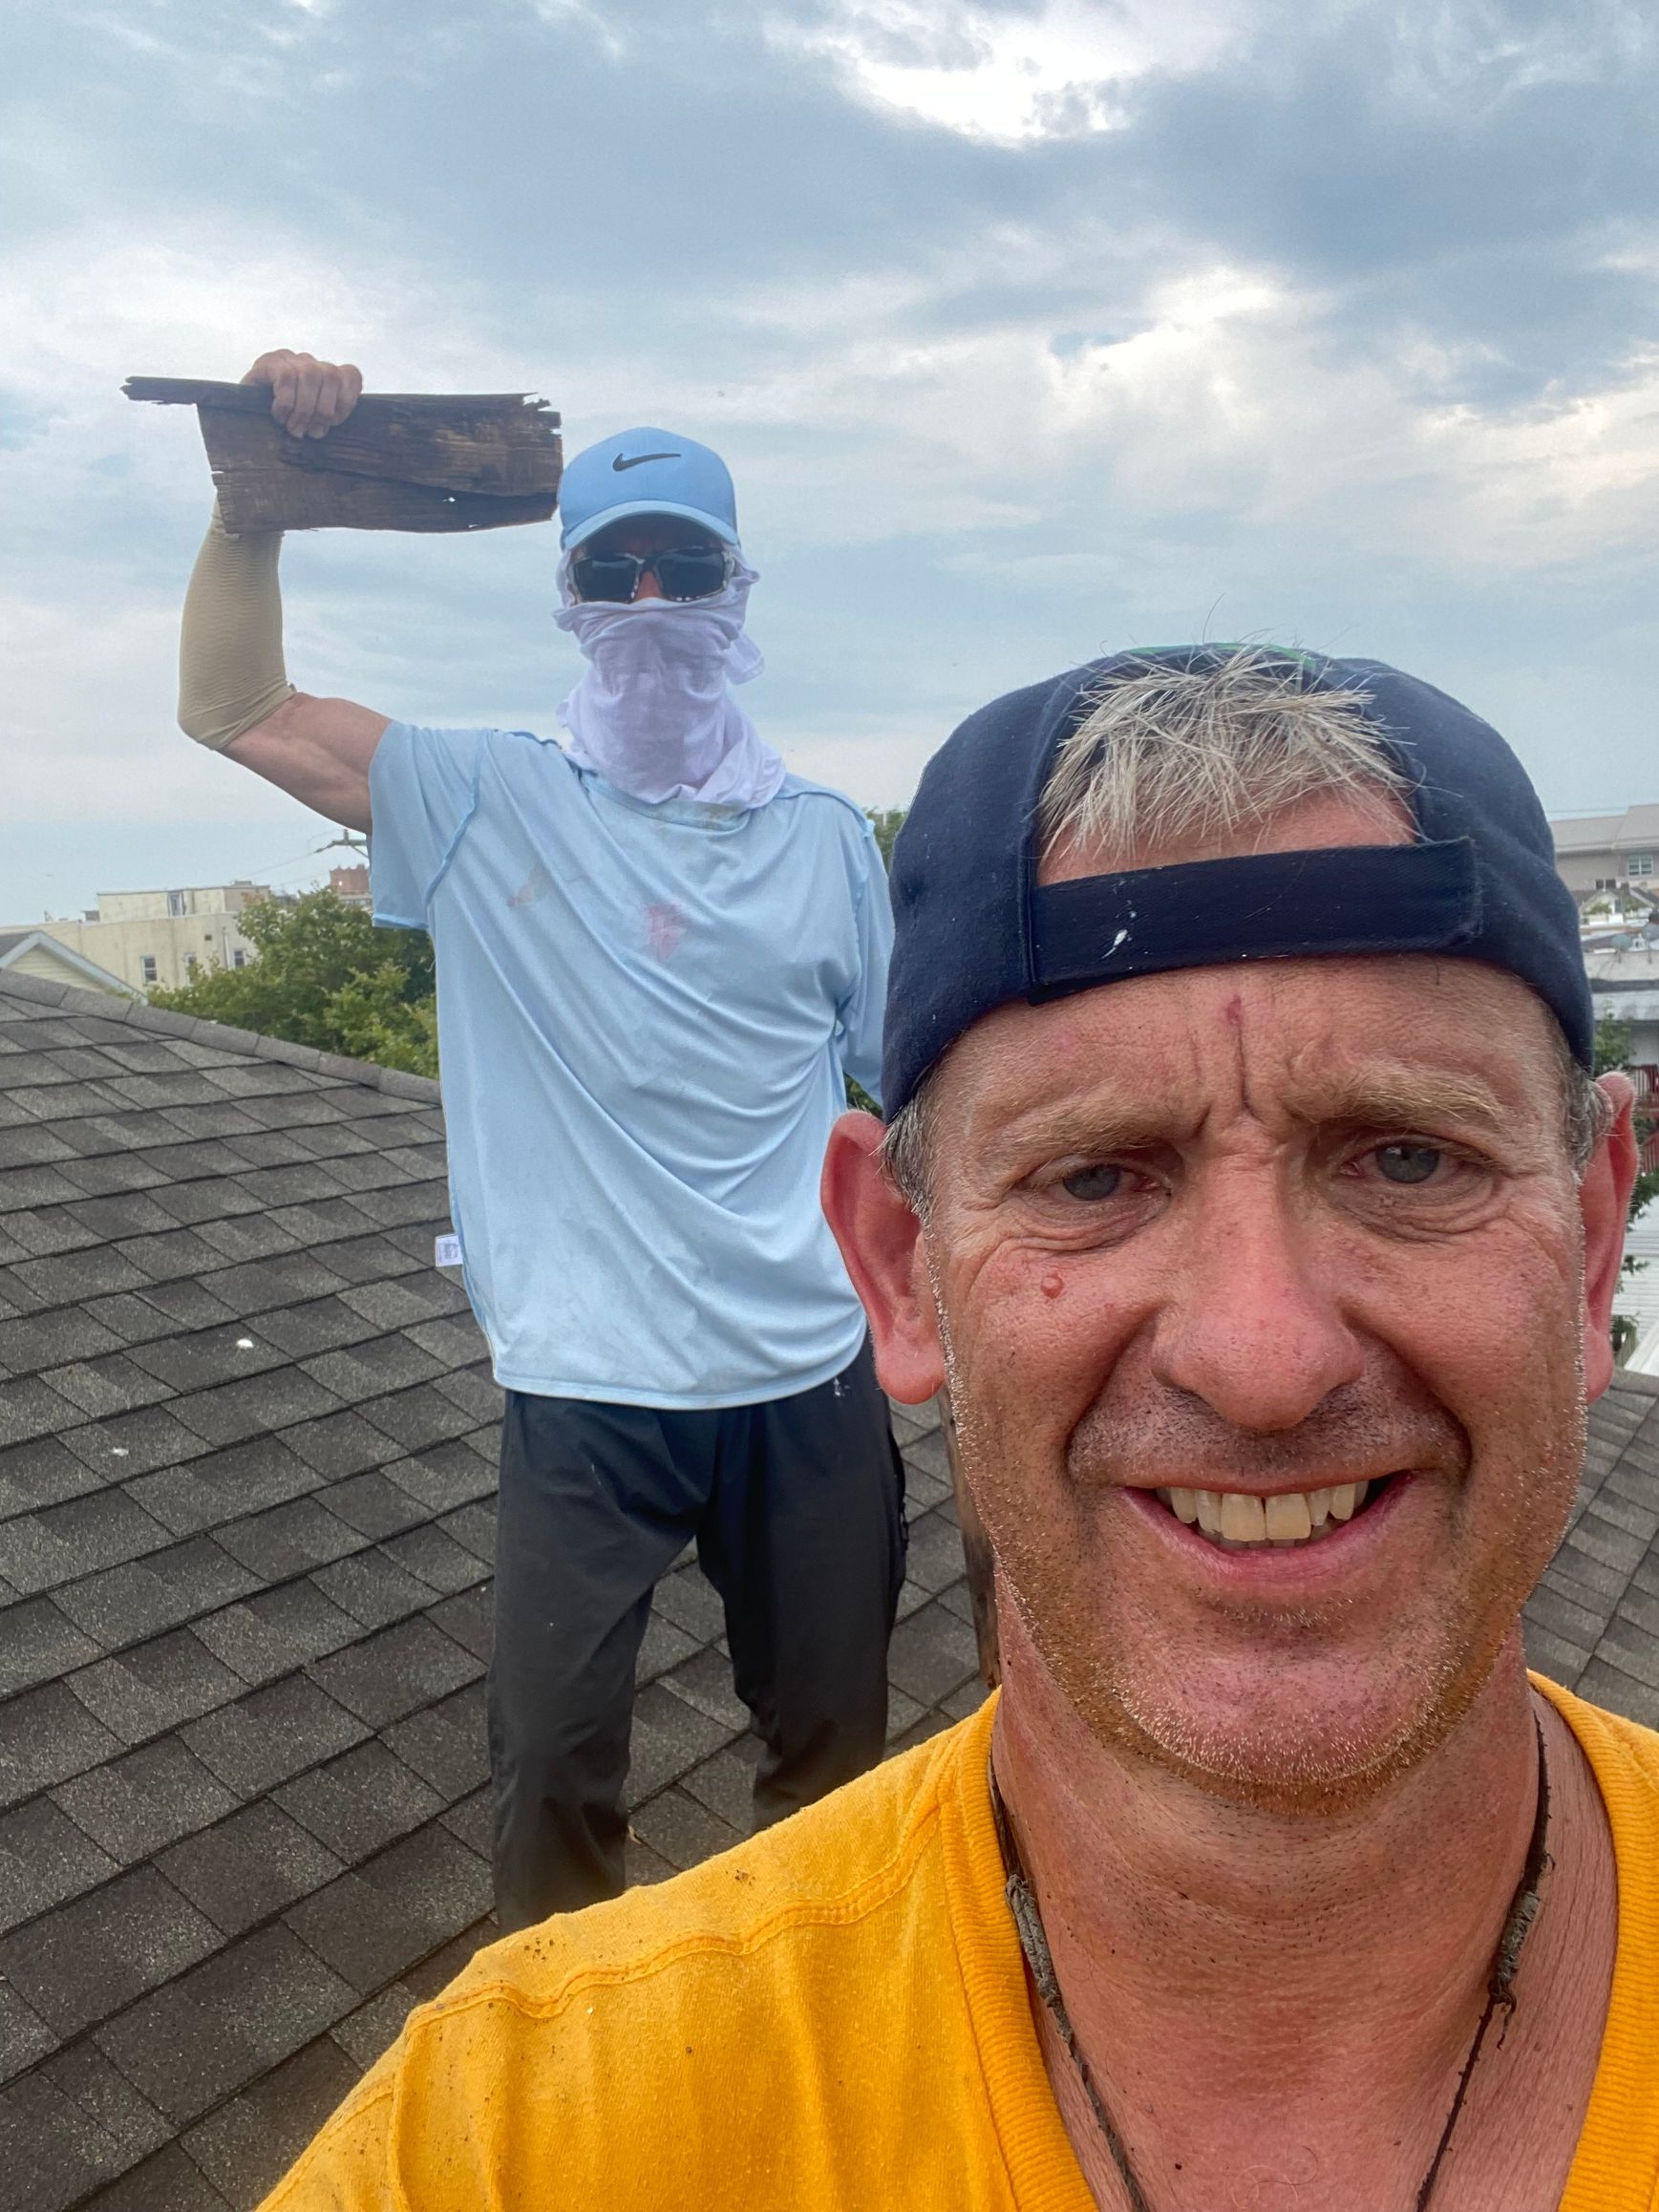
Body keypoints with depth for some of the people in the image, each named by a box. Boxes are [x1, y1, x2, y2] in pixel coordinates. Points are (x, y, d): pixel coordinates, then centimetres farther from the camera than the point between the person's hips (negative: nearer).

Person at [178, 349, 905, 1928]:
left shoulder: (827, 840, 3)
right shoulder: (493, 805, -1)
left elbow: (907, 1086, 8)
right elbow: (232, 706, -7)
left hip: (812, 1379, 3)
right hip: (588, 1390, -2)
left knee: (832, 1744, 21)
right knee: (551, 1766, 10)